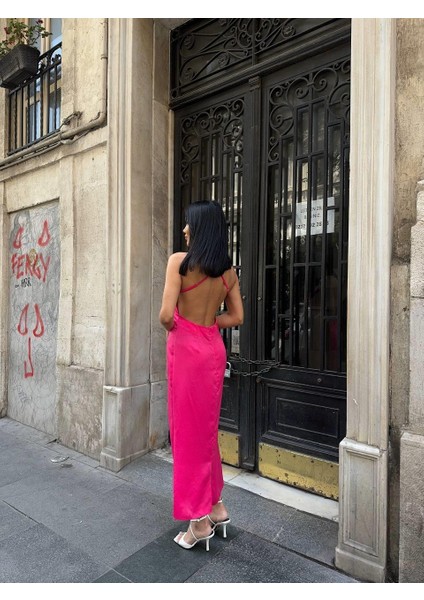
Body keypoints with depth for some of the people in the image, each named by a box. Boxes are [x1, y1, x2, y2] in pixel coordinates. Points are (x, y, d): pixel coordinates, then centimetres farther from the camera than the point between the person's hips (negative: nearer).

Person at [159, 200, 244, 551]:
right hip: (214, 349, 6)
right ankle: (216, 507, 32)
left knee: (188, 431, 6)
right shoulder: (229, 270, 6)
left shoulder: (180, 261, -11)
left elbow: (166, 315, -18)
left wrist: (172, 326, 3)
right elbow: (236, 317, 8)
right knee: (207, 429, 19)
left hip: (186, 347, -6)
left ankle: (200, 521, 19)